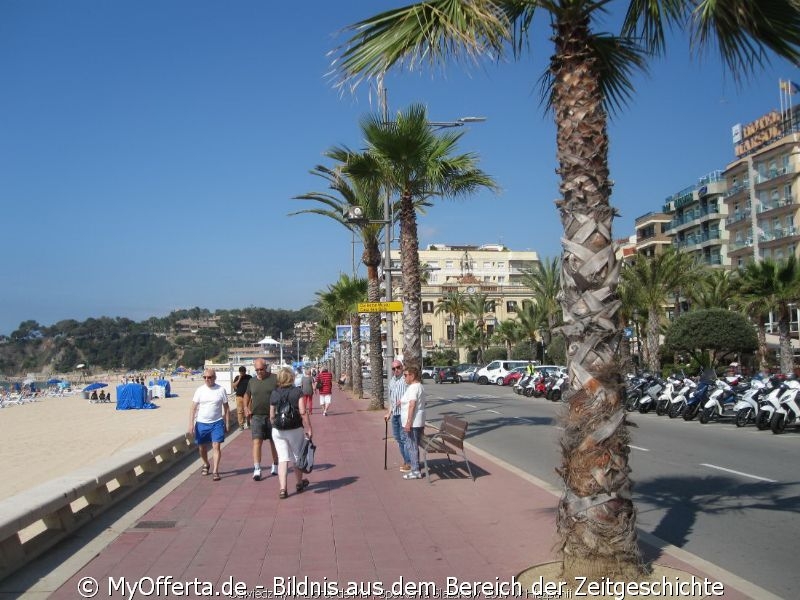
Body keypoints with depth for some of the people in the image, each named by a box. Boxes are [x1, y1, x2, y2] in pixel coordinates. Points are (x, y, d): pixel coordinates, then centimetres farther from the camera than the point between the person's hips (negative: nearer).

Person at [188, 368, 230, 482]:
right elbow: (193, 408, 0)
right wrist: (191, 423, -8)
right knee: (202, 447, 13)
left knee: (216, 446, -9)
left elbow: (226, 408, 3)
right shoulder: (200, 390, -1)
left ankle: (215, 471, -5)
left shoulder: (221, 390, -2)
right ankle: (206, 465, 38)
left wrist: (226, 423, 2)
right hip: (201, 423, 2)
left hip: (217, 423, -2)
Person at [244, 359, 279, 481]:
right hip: (257, 416, 2)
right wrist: (246, 407, 9)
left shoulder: (275, 379, -4)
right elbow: (247, 395, 24)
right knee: (257, 441, -10)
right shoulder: (252, 381, 8)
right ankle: (257, 469, -12)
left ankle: (275, 465, 29)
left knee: (274, 442, 12)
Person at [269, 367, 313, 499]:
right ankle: (299, 483, 33)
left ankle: (282, 489, -4)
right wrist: (308, 428, -6)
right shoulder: (297, 392, -8)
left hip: (278, 430, 2)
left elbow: (272, 416, 6)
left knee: (283, 459, 4)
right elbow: (303, 412, -13)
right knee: (297, 457, 16)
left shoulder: (274, 394, 1)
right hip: (295, 429, -2)